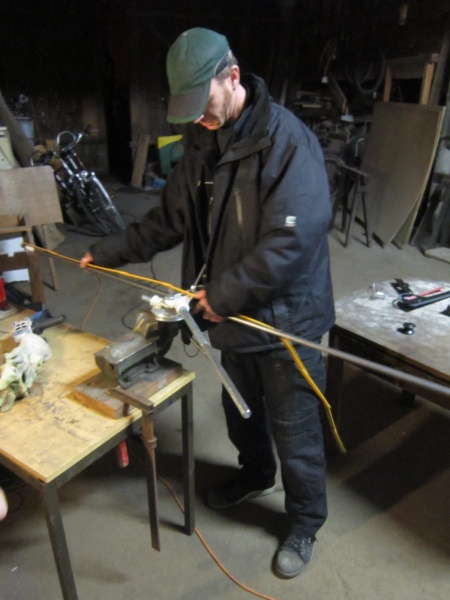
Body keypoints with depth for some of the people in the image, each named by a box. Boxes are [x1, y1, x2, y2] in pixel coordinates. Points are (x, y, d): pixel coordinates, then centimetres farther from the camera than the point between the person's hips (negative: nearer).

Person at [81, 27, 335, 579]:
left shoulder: (286, 139, -21)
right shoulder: (204, 143, 4)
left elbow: (292, 241, -27)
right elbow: (169, 219, 11)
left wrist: (224, 295, -21)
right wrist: (107, 252, 9)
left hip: (285, 317, -7)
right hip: (234, 315, 7)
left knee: (293, 430, 10)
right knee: (240, 410, 26)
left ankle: (304, 523, 37)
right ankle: (255, 474, 55)